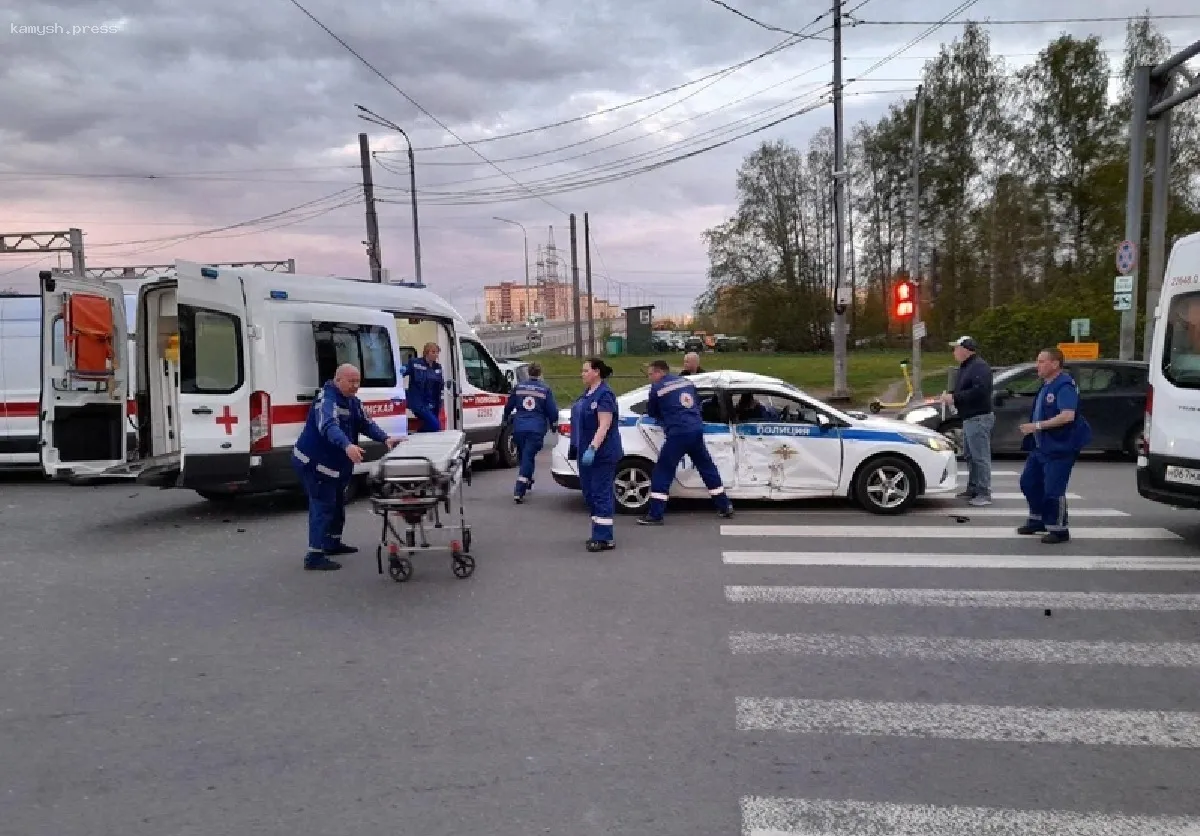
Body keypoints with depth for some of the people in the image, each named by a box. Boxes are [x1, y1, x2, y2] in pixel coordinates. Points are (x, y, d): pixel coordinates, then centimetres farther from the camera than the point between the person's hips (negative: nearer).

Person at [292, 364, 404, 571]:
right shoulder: (327, 399, -24)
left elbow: (367, 423, 1)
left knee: (337, 502, 21)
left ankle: (333, 543, 38)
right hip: (312, 462, -10)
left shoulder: (353, 401, 7)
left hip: (335, 464, 10)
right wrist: (347, 446, -59)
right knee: (323, 505, -13)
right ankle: (314, 557, -12)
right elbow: (329, 426, -42)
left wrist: (385, 438, -17)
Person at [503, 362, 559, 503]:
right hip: (536, 429, -3)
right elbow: (552, 411, 1)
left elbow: (508, 407, 17)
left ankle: (528, 481, 38)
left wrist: (506, 419, 37)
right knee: (528, 458, -4)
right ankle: (519, 492, -13)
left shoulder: (519, 387, 7)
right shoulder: (545, 390, -1)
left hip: (519, 428, 3)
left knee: (524, 456, 21)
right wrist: (553, 426, 19)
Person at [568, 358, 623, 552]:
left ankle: (605, 538, -1)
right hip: (586, 452, 9)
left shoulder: (604, 395, -15)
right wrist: (575, 447, 18)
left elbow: (604, 426, -22)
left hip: (602, 454, -9)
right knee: (589, 494, 13)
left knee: (600, 494, -6)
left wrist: (593, 448, -30)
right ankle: (599, 534, 22)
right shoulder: (587, 394, 13)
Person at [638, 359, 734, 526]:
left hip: (678, 433, -6)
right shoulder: (686, 381, 16)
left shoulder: (657, 387, -1)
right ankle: (725, 506, 25)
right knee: (707, 468, 18)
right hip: (697, 430, 6)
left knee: (662, 472, 0)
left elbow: (651, 413, 11)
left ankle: (655, 515, -2)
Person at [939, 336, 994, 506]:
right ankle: (973, 489, 24)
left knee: (981, 457, -8)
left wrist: (954, 398, -21)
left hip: (979, 418, -11)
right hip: (969, 418, 11)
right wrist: (950, 395, 4)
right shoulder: (965, 366, 17)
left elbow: (978, 391, -28)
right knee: (971, 456, 16)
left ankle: (984, 494, -5)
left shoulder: (979, 367, -16)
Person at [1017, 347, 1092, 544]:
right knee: (1029, 482, 16)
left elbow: (1067, 416, -29)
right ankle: (1038, 521, 30)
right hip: (1041, 446, 10)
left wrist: (1037, 426, -27)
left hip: (1059, 448, -10)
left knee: (1053, 490, -7)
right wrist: (1032, 428, 13)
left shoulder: (1064, 386, -17)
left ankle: (1059, 530, 5)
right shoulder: (1046, 385, 13)